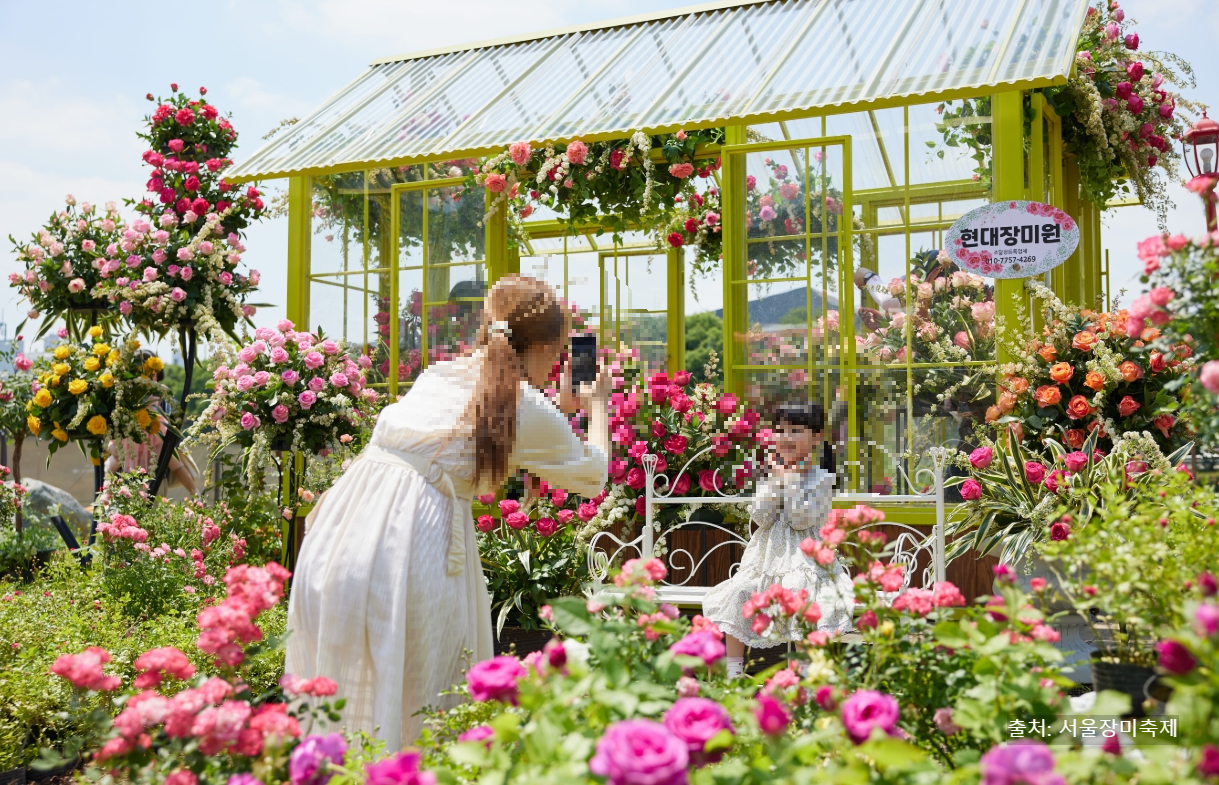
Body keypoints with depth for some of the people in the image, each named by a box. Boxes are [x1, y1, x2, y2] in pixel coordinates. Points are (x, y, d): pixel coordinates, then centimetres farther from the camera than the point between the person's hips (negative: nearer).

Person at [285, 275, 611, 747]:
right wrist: (598, 406, 34)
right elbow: (593, 474, 17)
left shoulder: (440, 374, 18)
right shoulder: (528, 407, 1)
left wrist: (561, 404, 48)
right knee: (412, 699, 8)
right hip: (409, 549, -6)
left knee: (334, 701, 17)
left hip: (338, 534, 6)